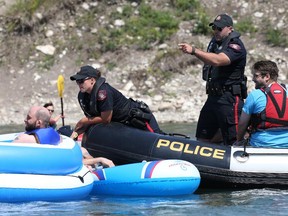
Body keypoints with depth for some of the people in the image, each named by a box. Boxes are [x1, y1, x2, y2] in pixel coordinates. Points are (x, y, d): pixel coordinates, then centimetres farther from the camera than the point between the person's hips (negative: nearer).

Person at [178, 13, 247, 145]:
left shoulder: (235, 46, -13)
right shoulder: (215, 41, 15)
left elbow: (217, 60, -31)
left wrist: (194, 51, -37)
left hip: (229, 100, -9)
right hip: (213, 97, 9)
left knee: (233, 141, -9)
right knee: (202, 139, 9)